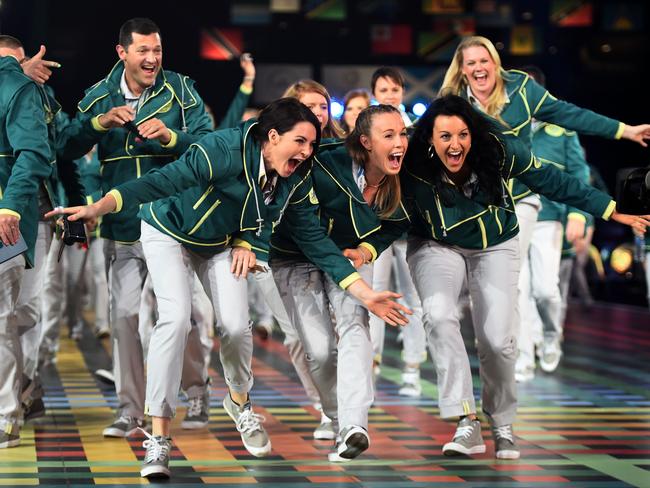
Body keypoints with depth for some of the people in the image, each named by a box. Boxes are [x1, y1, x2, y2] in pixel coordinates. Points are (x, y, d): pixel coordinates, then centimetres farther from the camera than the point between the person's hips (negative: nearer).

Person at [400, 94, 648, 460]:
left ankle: (502, 424, 18)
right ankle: (467, 424, -26)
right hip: (437, 247, -1)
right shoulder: (415, 171, -26)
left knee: (498, 340, -11)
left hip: (495, 247, 1)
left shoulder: (499, 151, -23)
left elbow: (552, 181, -12)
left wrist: (612, 211, -7)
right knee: (439, 316, -29)